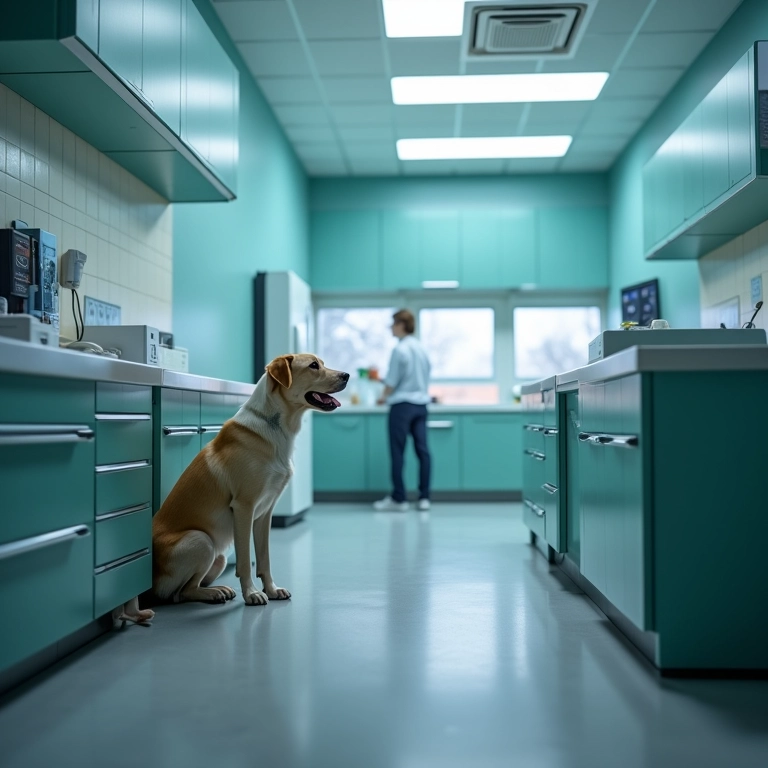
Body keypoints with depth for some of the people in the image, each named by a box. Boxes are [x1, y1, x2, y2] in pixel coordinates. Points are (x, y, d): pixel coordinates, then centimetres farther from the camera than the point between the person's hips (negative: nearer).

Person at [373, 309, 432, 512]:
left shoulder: (400, 349, -13)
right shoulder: (422, 348, 9)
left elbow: (392, 381, -10)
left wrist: (384, 396, 10)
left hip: (402, 405, -7)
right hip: (421, 403, 7)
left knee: (397, 452, 0)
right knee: (422, 450, 4)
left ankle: (398, 498, 2)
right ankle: (424, 497, 5)